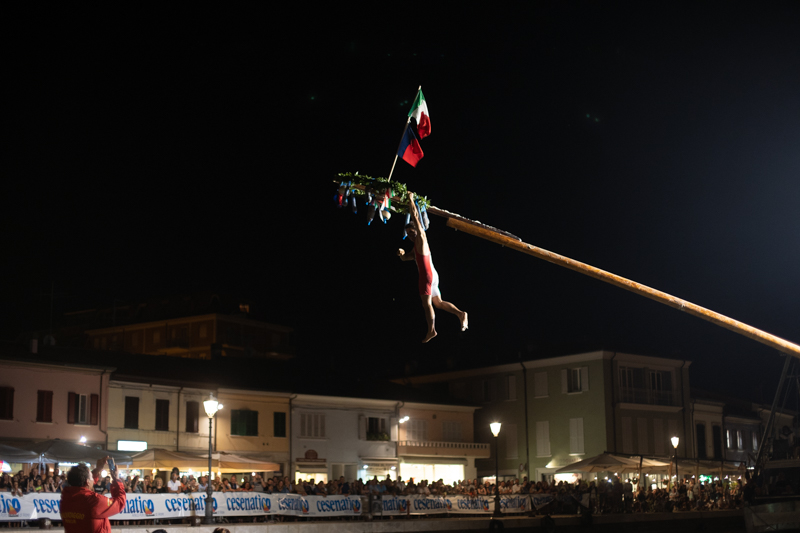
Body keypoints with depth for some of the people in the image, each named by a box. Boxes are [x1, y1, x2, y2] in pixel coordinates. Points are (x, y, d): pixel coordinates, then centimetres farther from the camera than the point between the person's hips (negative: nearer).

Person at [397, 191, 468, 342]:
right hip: (432, 275, 10)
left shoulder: (421, 238, 4)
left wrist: (411, 200, 5)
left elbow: (415, 217, -1)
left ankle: (431, 330, -21)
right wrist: (402, 253, 12)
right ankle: (460, 313, -8)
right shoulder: (416, 247, 28)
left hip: (427, 274, -10)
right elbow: (404, 258, 34)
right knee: (438, 302, 7)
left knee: (426, 302, -14)